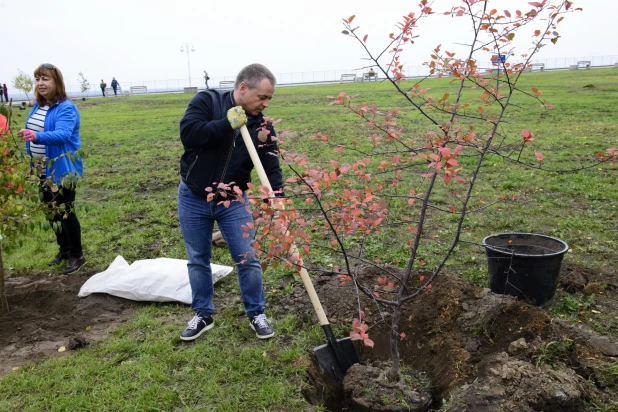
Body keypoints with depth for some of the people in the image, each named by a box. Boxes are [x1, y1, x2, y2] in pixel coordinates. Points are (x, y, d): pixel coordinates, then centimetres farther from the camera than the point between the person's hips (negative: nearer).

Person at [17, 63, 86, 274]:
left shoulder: (66, 108, -17)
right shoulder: (38, 107, 9)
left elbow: (62, 134, -32)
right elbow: (34, 133, 17)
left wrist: (37, 136, -48)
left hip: (62, 170, -8)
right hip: (43, 169, 8)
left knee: (64, 212, -4)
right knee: (52, 211, 15)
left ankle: (77, 255, 10)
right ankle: (64, 249, 30)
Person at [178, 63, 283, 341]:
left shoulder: (262, 126, -5)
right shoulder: (207, 101, -11)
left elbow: (271, 168, -10)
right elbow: (188, 134, -25)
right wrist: (226, 124, -27)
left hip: (233, 202, 1)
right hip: (193, 199, -1)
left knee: (248, 259, 2)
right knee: (198, 260, 11)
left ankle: (256, 313, 22)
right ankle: (203, 315, 28)